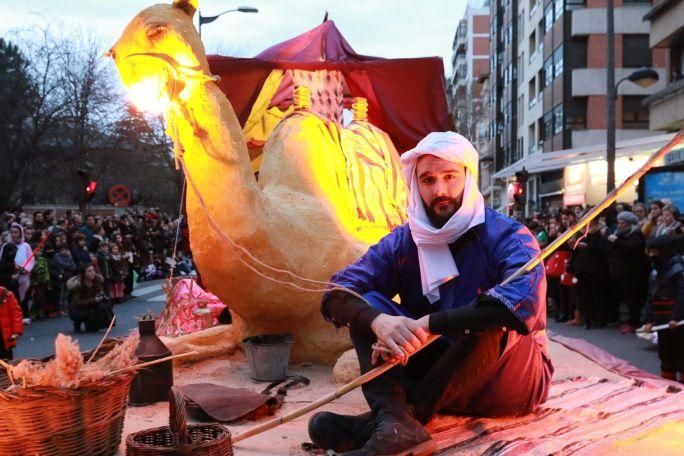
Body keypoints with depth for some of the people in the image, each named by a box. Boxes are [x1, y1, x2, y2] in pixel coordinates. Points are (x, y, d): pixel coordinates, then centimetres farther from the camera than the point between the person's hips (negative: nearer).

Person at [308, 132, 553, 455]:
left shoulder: (507, 237, -14)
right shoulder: (402, 241, -2)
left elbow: (524, 299, -35)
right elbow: (338, 293, -14)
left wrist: (426, 325, -39)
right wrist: (379, 321, -37)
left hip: (513, 378, -3)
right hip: (442, 374, 4)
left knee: (495, 320, -33)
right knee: (366, 306, -14)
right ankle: (395, 420, -37)